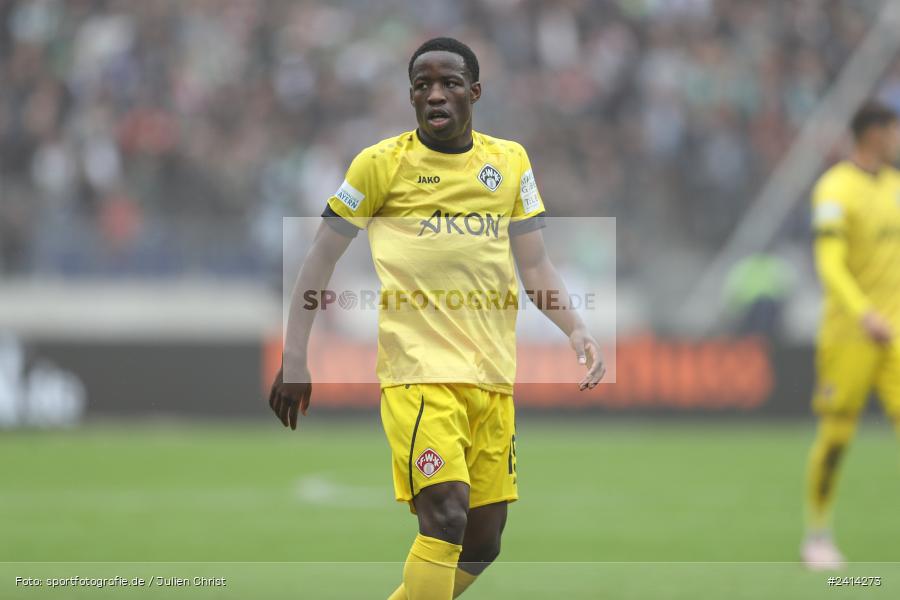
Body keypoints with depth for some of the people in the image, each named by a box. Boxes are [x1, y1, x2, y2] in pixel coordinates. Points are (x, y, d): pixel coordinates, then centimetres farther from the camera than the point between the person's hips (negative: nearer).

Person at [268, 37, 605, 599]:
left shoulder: (511, 162, 11)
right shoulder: (382, 163, -1)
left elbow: (535, 265, 13)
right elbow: (321, 258, 4)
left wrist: (578, 331, -4)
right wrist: (294, 360, 1)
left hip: (492, 373, 5)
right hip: (418, 368, -5)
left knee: (482, 543, 7)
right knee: (445, 516, -23)